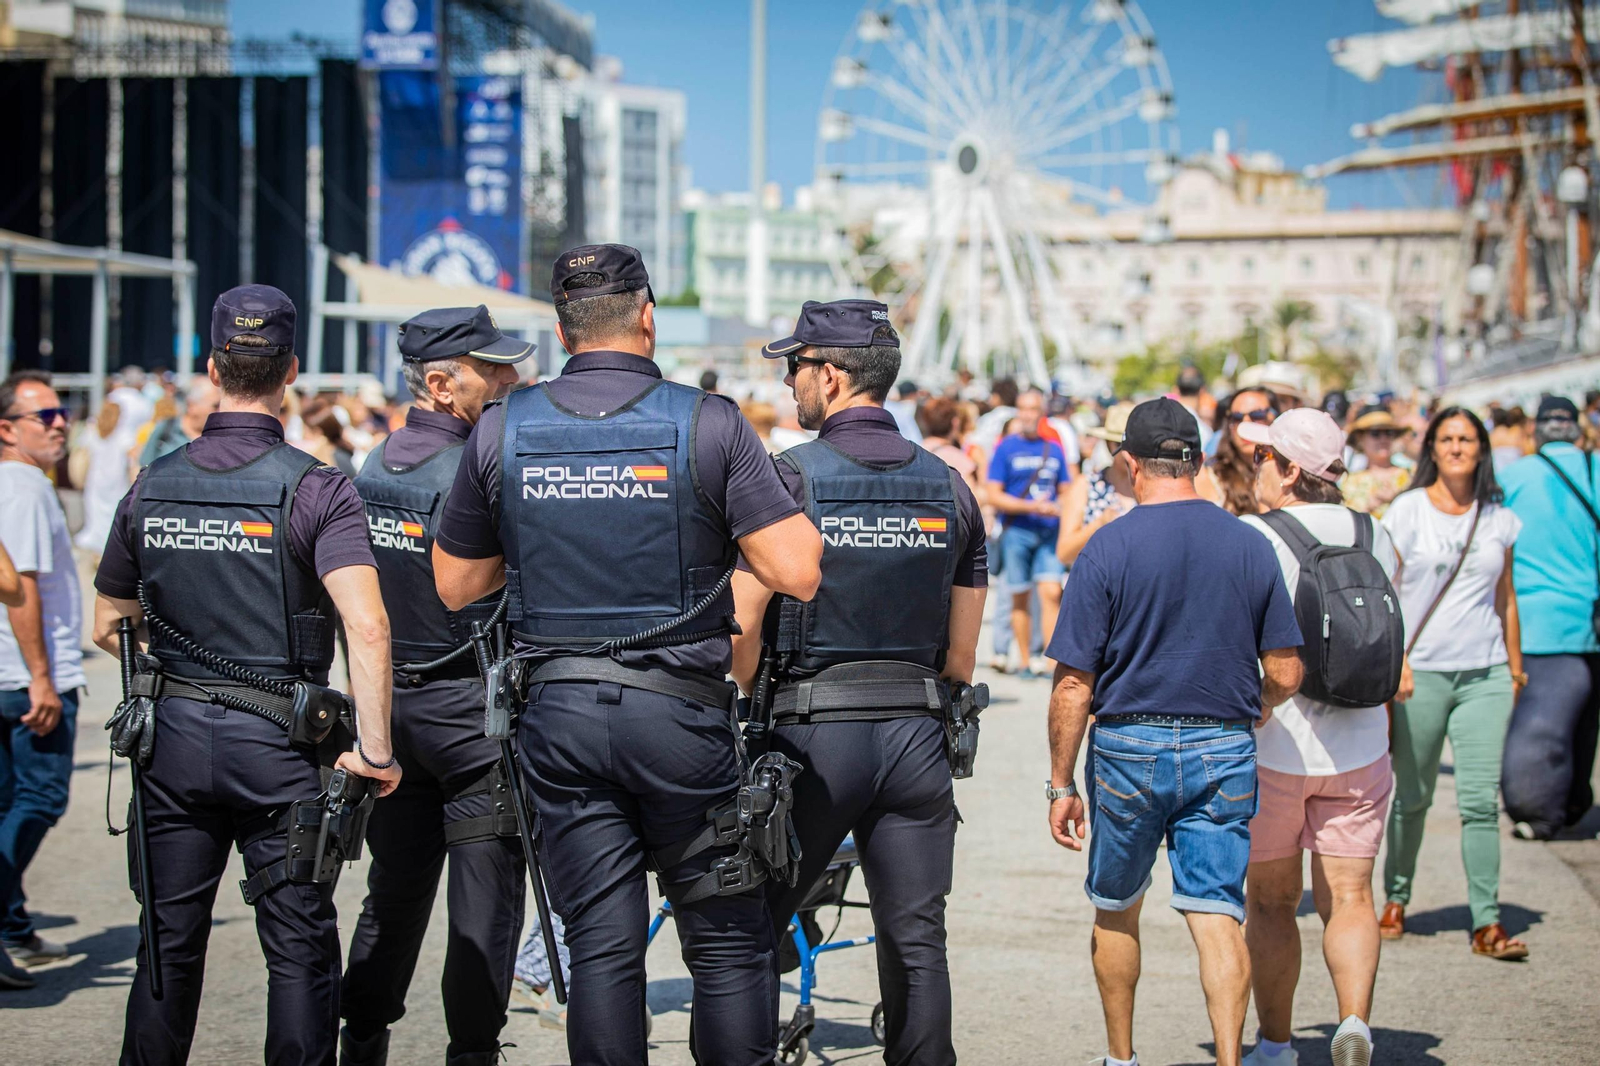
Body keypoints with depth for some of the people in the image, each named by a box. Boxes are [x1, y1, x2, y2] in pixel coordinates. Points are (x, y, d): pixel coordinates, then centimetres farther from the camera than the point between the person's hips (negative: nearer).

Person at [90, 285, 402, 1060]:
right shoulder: (314, 488, -11)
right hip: (280, 745, -4)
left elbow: (108, 627, 12)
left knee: (168, 943, 13)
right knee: (299, 947, 5)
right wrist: (374, 751, -17)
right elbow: (367, 626, -23)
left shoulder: (153, 486, 2)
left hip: (173, 735, 4)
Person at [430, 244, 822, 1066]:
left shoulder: (502, 429, 2)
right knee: (728, 943, 7)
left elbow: (454, 586, 11)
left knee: (601, 949, 7)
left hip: (559, 718, 3)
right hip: (682, 717, -2)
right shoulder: (708, 424, -6)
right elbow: (798, 572, -11)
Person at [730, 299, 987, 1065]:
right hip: (918, 735, 4)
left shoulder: (788, 477, -7)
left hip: (815, 736, -4)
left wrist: (756, 708, 4)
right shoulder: (949, 486, 7)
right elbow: (962, 651, 8)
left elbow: (741, 623, -11)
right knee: (916, 943, 9)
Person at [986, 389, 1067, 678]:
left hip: (1049, 532, 2)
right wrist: (1031, 507, -15)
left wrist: (1061, 510, -3)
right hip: (1016, 531, -2)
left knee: (1052, 592, -10)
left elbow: (1065, 491, 20)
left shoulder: (1053, 449, 12)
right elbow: (993, 495, -5)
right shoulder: (1005, 448, 1)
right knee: (1020, 598, 4)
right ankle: (1025, 662, 13)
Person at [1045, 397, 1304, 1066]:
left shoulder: (1108, 548, -8)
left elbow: (1073, 686, -10)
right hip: (1224, 755, 2)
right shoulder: (1250, 546, 1)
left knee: (1116, 911, 17)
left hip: (1128, 747, -2)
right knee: (1216, 915, 1)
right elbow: (1286, 673, 3)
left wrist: (1061, 784, -2)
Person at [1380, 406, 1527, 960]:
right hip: (1421, 671, -2)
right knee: (1411, 795, 6)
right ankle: (1396, 899, 25)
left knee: (1480, 800, -6)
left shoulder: (1499, 518, 9)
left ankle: (1487, 921, -5)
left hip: (1485, 674, 2)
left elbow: (1505, 596, 17)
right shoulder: (1408, 510, 1)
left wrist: (1515, 666, 16)